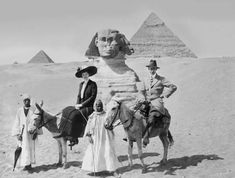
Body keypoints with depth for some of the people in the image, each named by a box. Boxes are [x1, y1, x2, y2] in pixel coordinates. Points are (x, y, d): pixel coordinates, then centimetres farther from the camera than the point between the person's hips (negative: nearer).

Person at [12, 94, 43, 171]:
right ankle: (26, 164, 0)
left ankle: (29, 164, 6)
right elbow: (17, 123, 3)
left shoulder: (33, 110, -2)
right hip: (22, 132, 1)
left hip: (31, 132, -1)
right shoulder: (19, 111, 3)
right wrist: (17, 134, -5)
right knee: (23, 149, -4)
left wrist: (35, 133, -7)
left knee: (30, 148, -1)